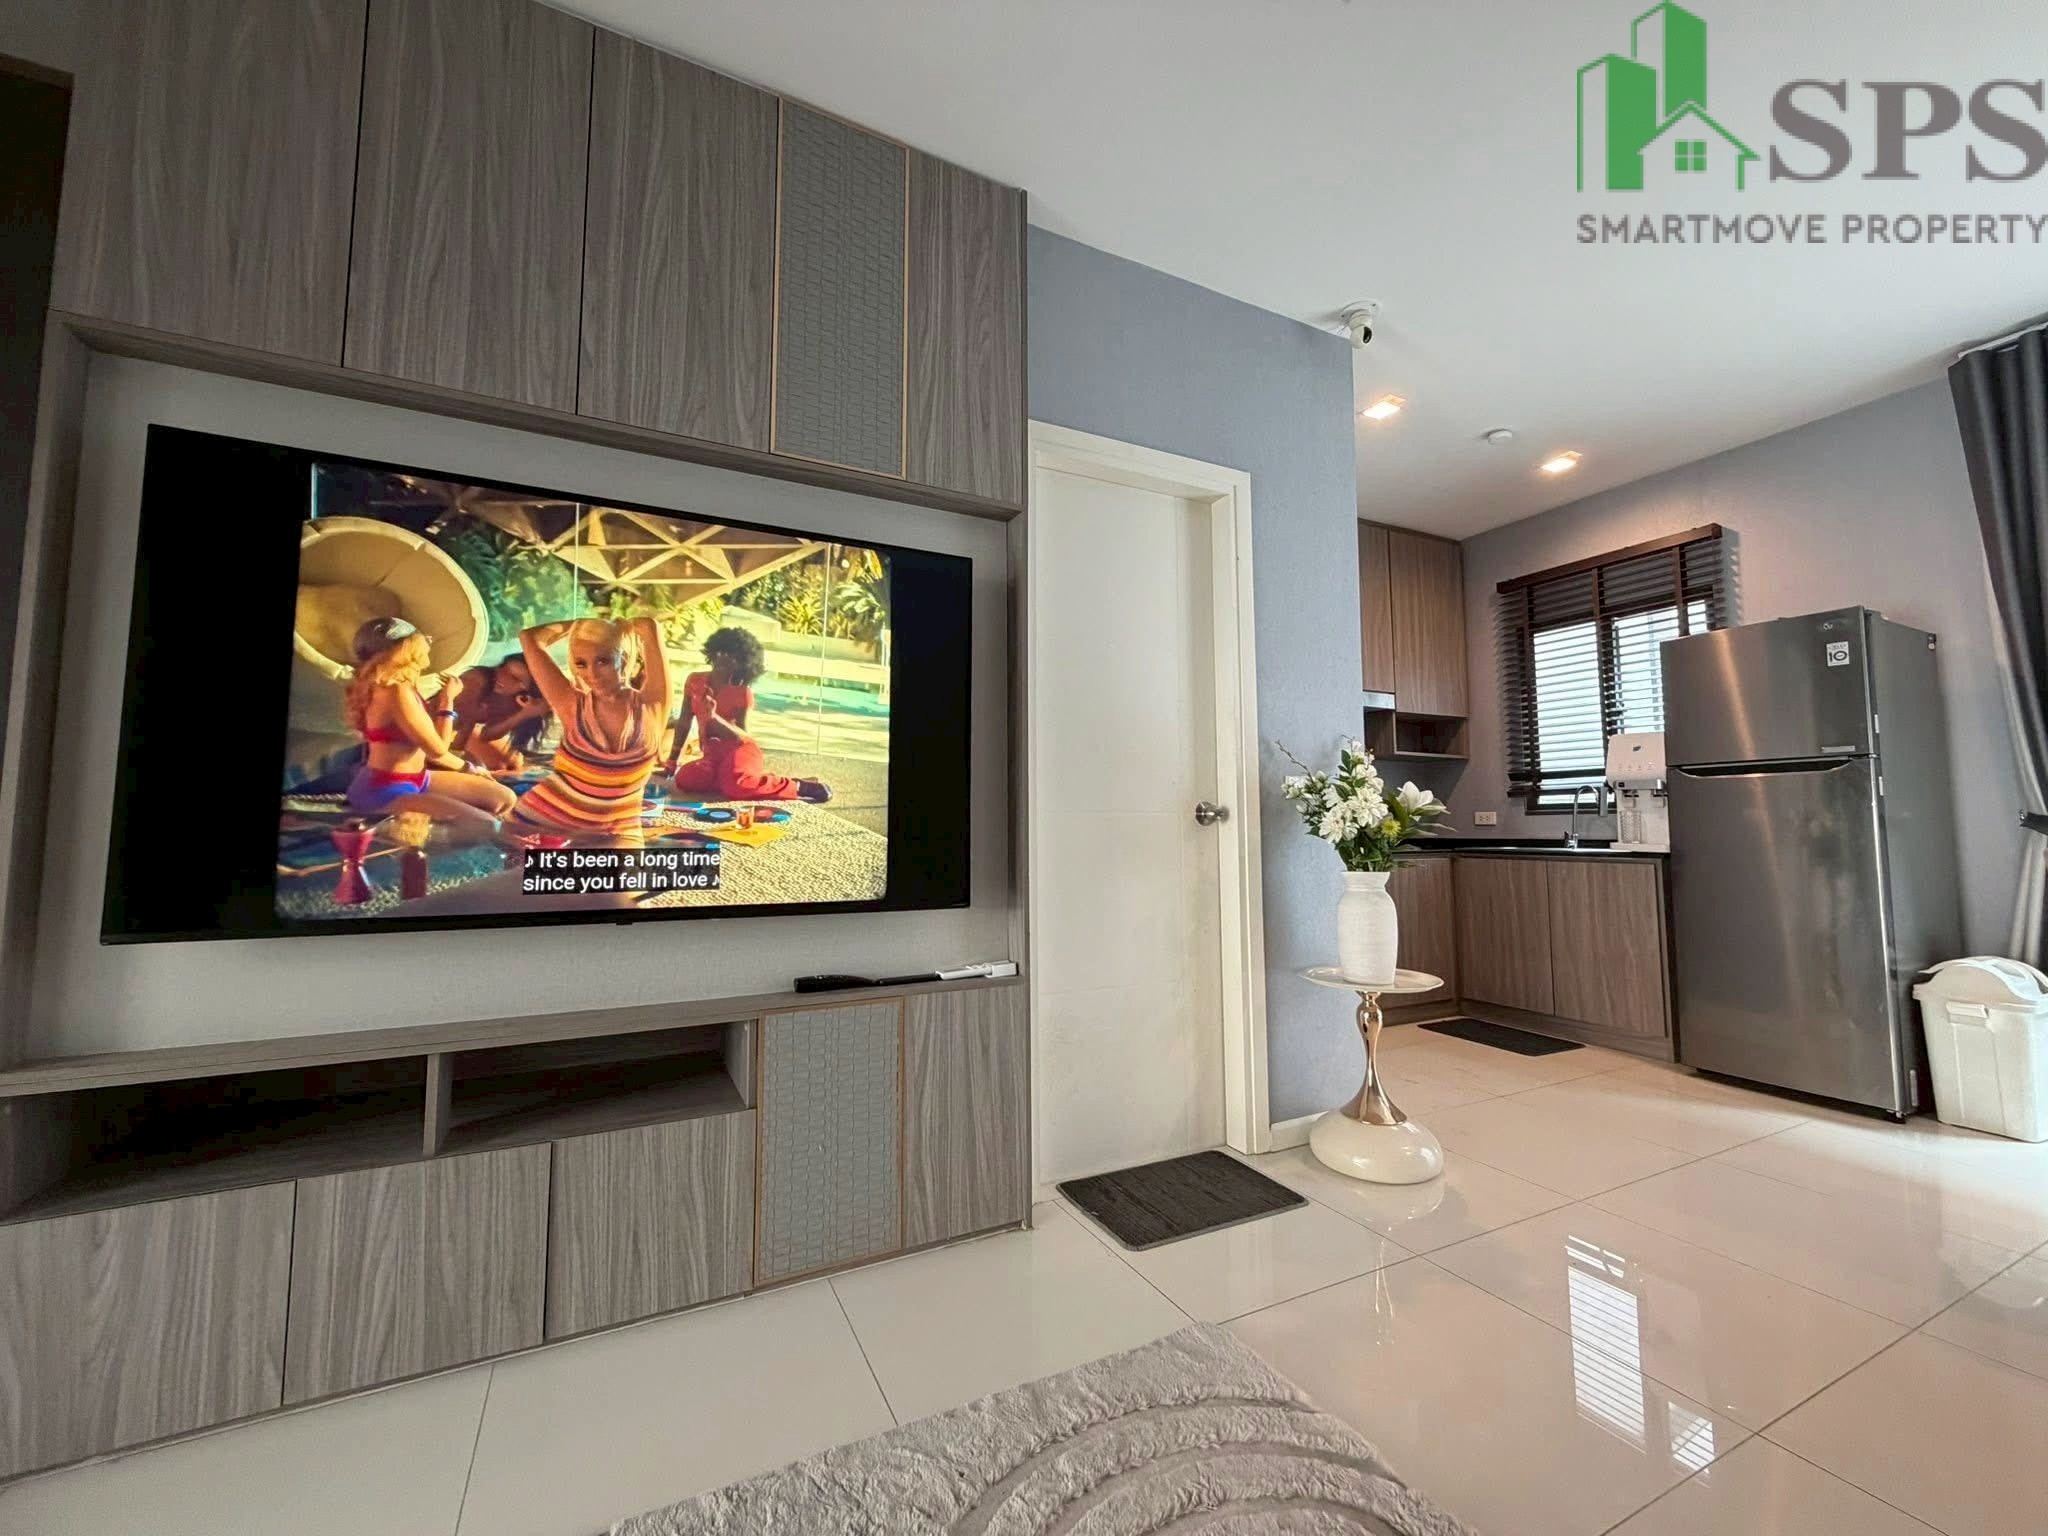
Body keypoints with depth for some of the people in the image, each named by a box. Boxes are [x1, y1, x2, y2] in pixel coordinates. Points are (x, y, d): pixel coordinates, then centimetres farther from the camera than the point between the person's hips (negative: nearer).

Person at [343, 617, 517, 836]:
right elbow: (437, 750, -18)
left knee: (505, 798, 10)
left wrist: (466, 768, 18)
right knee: (487, 826, -25)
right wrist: (447, 700, -7)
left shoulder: (399, 686, 9)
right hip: (384, 792, -10)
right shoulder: (396, 691, -21)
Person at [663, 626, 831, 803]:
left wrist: (713, 717, -26)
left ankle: (798, 786, -18)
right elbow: (684, 722, 12)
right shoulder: (694, 681, 5)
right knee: (684, 781, -26)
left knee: (736, 786, -36)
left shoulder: (742, 692, -7)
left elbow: (742, 737, -11)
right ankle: (726, 775, -1)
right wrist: (673, 760, 14)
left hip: (739, 750, -4)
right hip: (713, 756, 4)